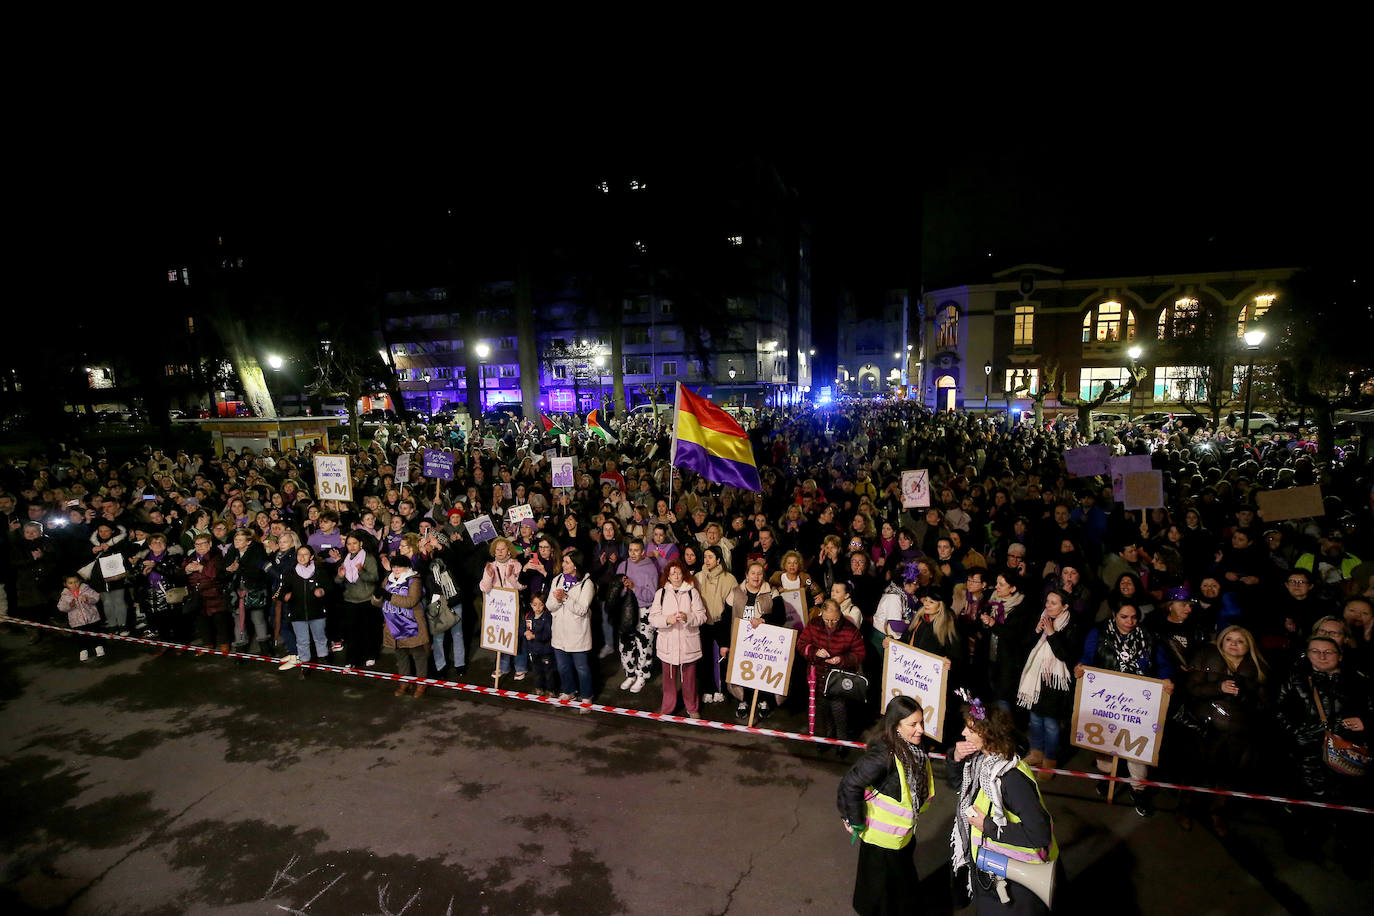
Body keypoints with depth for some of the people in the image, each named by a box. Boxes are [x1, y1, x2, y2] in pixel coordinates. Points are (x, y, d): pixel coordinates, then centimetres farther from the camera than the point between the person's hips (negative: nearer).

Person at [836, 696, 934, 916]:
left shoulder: (914, 749, -9)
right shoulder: (883, 755, -35)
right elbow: (850, 785, -32)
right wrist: (855, 822, -21)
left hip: (904, 832, 8)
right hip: (882, 838, -8)